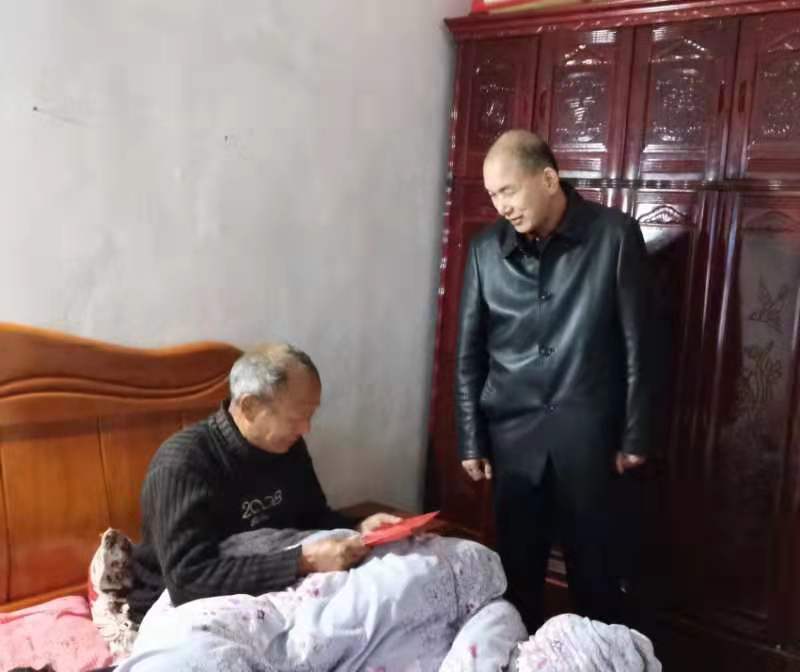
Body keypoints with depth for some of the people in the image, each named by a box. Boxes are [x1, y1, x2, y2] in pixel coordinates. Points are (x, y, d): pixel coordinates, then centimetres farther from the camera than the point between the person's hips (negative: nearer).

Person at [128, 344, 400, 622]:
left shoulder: (288, 446, -4)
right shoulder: (183, 463, -26)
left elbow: (313, 517, 11)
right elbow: (190, 580, -34)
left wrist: (358, 529, -10)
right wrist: (304, 562, -37)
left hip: (264, 593, 7)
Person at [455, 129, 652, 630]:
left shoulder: (615, 236, -6)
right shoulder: (487, 250, 1)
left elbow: (636, 343, -3)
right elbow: (470, 353, 5)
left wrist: (634, 434, -3)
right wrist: (472, 439, 3)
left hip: (588, 430, -2)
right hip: (513, 432, 2)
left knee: (594, 568, 9)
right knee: (517, 565, 12)